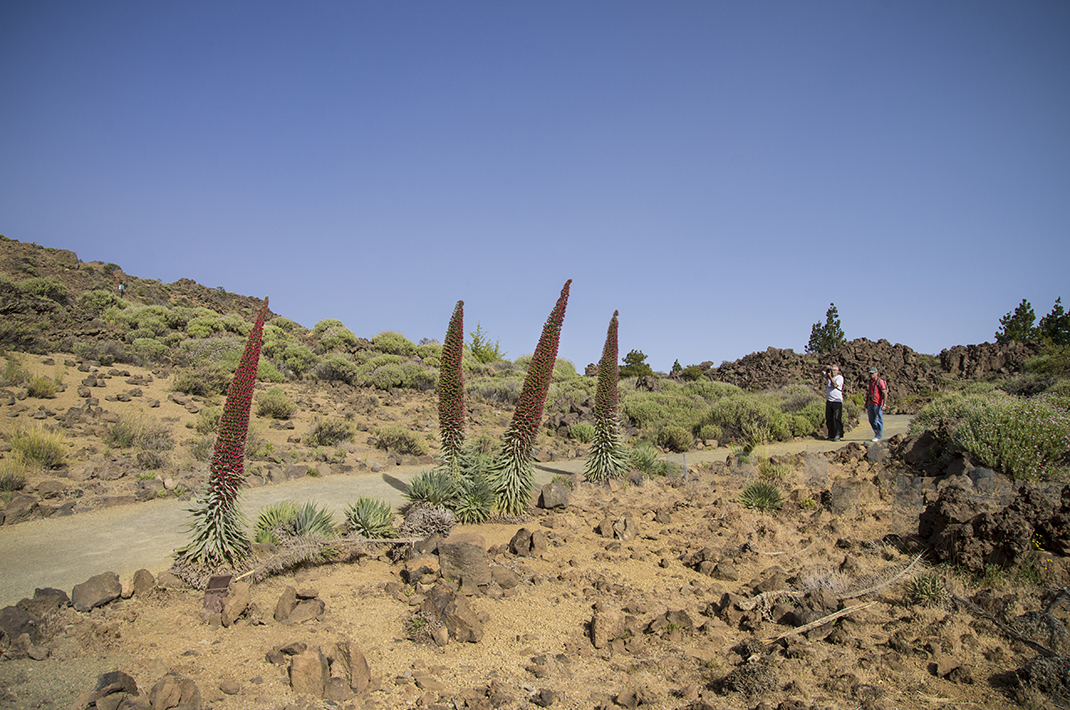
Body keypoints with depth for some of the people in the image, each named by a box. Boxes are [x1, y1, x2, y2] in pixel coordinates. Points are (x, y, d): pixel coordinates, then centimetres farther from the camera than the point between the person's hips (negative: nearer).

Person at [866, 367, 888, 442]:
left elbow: (885, 393, -16)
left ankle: (878, 437, 6)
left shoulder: (880, 382, -12)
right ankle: (876, 432, 29)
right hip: (871, 404, 8)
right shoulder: (871, 382, 13)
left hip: (878, 405, -8)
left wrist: (884, 404, -22)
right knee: (872, 421, 13)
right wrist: (866, 403, 23)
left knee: (879, 421, 1)